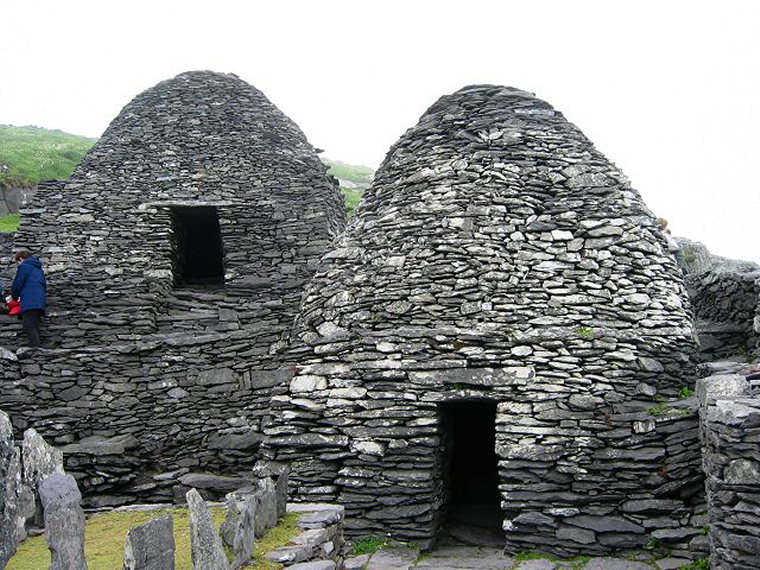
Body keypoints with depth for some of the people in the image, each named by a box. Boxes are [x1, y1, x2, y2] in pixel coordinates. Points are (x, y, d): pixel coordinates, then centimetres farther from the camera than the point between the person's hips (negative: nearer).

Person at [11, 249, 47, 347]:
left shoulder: (24, 266, 1)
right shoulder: (39, 268, 27)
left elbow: (17, 284, -3)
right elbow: (44, 285, 29)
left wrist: (15, 297, 16)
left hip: (30, 302, -8)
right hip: (40, 302, 8)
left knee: (29, 327, -12)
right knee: (34, 328, 10)